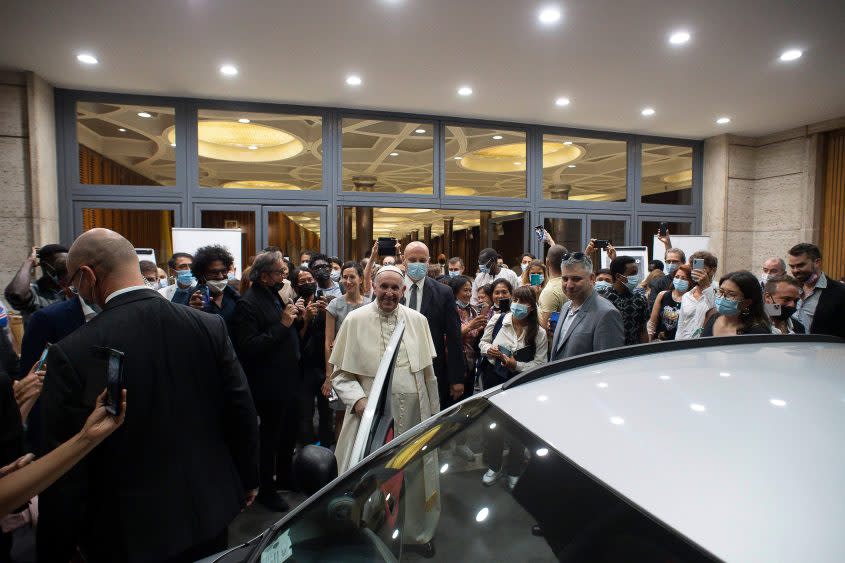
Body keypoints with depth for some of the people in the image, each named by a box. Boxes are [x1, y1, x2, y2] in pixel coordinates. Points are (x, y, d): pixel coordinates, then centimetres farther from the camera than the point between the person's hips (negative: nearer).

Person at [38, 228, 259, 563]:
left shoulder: (71, 354, -20)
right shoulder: (210, 327, -12)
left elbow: (66, 473, -14)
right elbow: (242, 412, -5)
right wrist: (248, 480, 10)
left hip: (127, 532, -2)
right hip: (210, 510, 3)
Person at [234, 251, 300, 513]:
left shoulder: (275, 294, 7)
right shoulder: (248, 303, -19)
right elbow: (249, 348, -26)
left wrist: (293, 317, -2)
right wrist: (282, 324, -26)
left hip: (288, 379, 9)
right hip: (270, 384, -8)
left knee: (289, 433, 22)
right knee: (269, 438, 9)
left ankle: (285, 477, 42)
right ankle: (266, 490, 28)